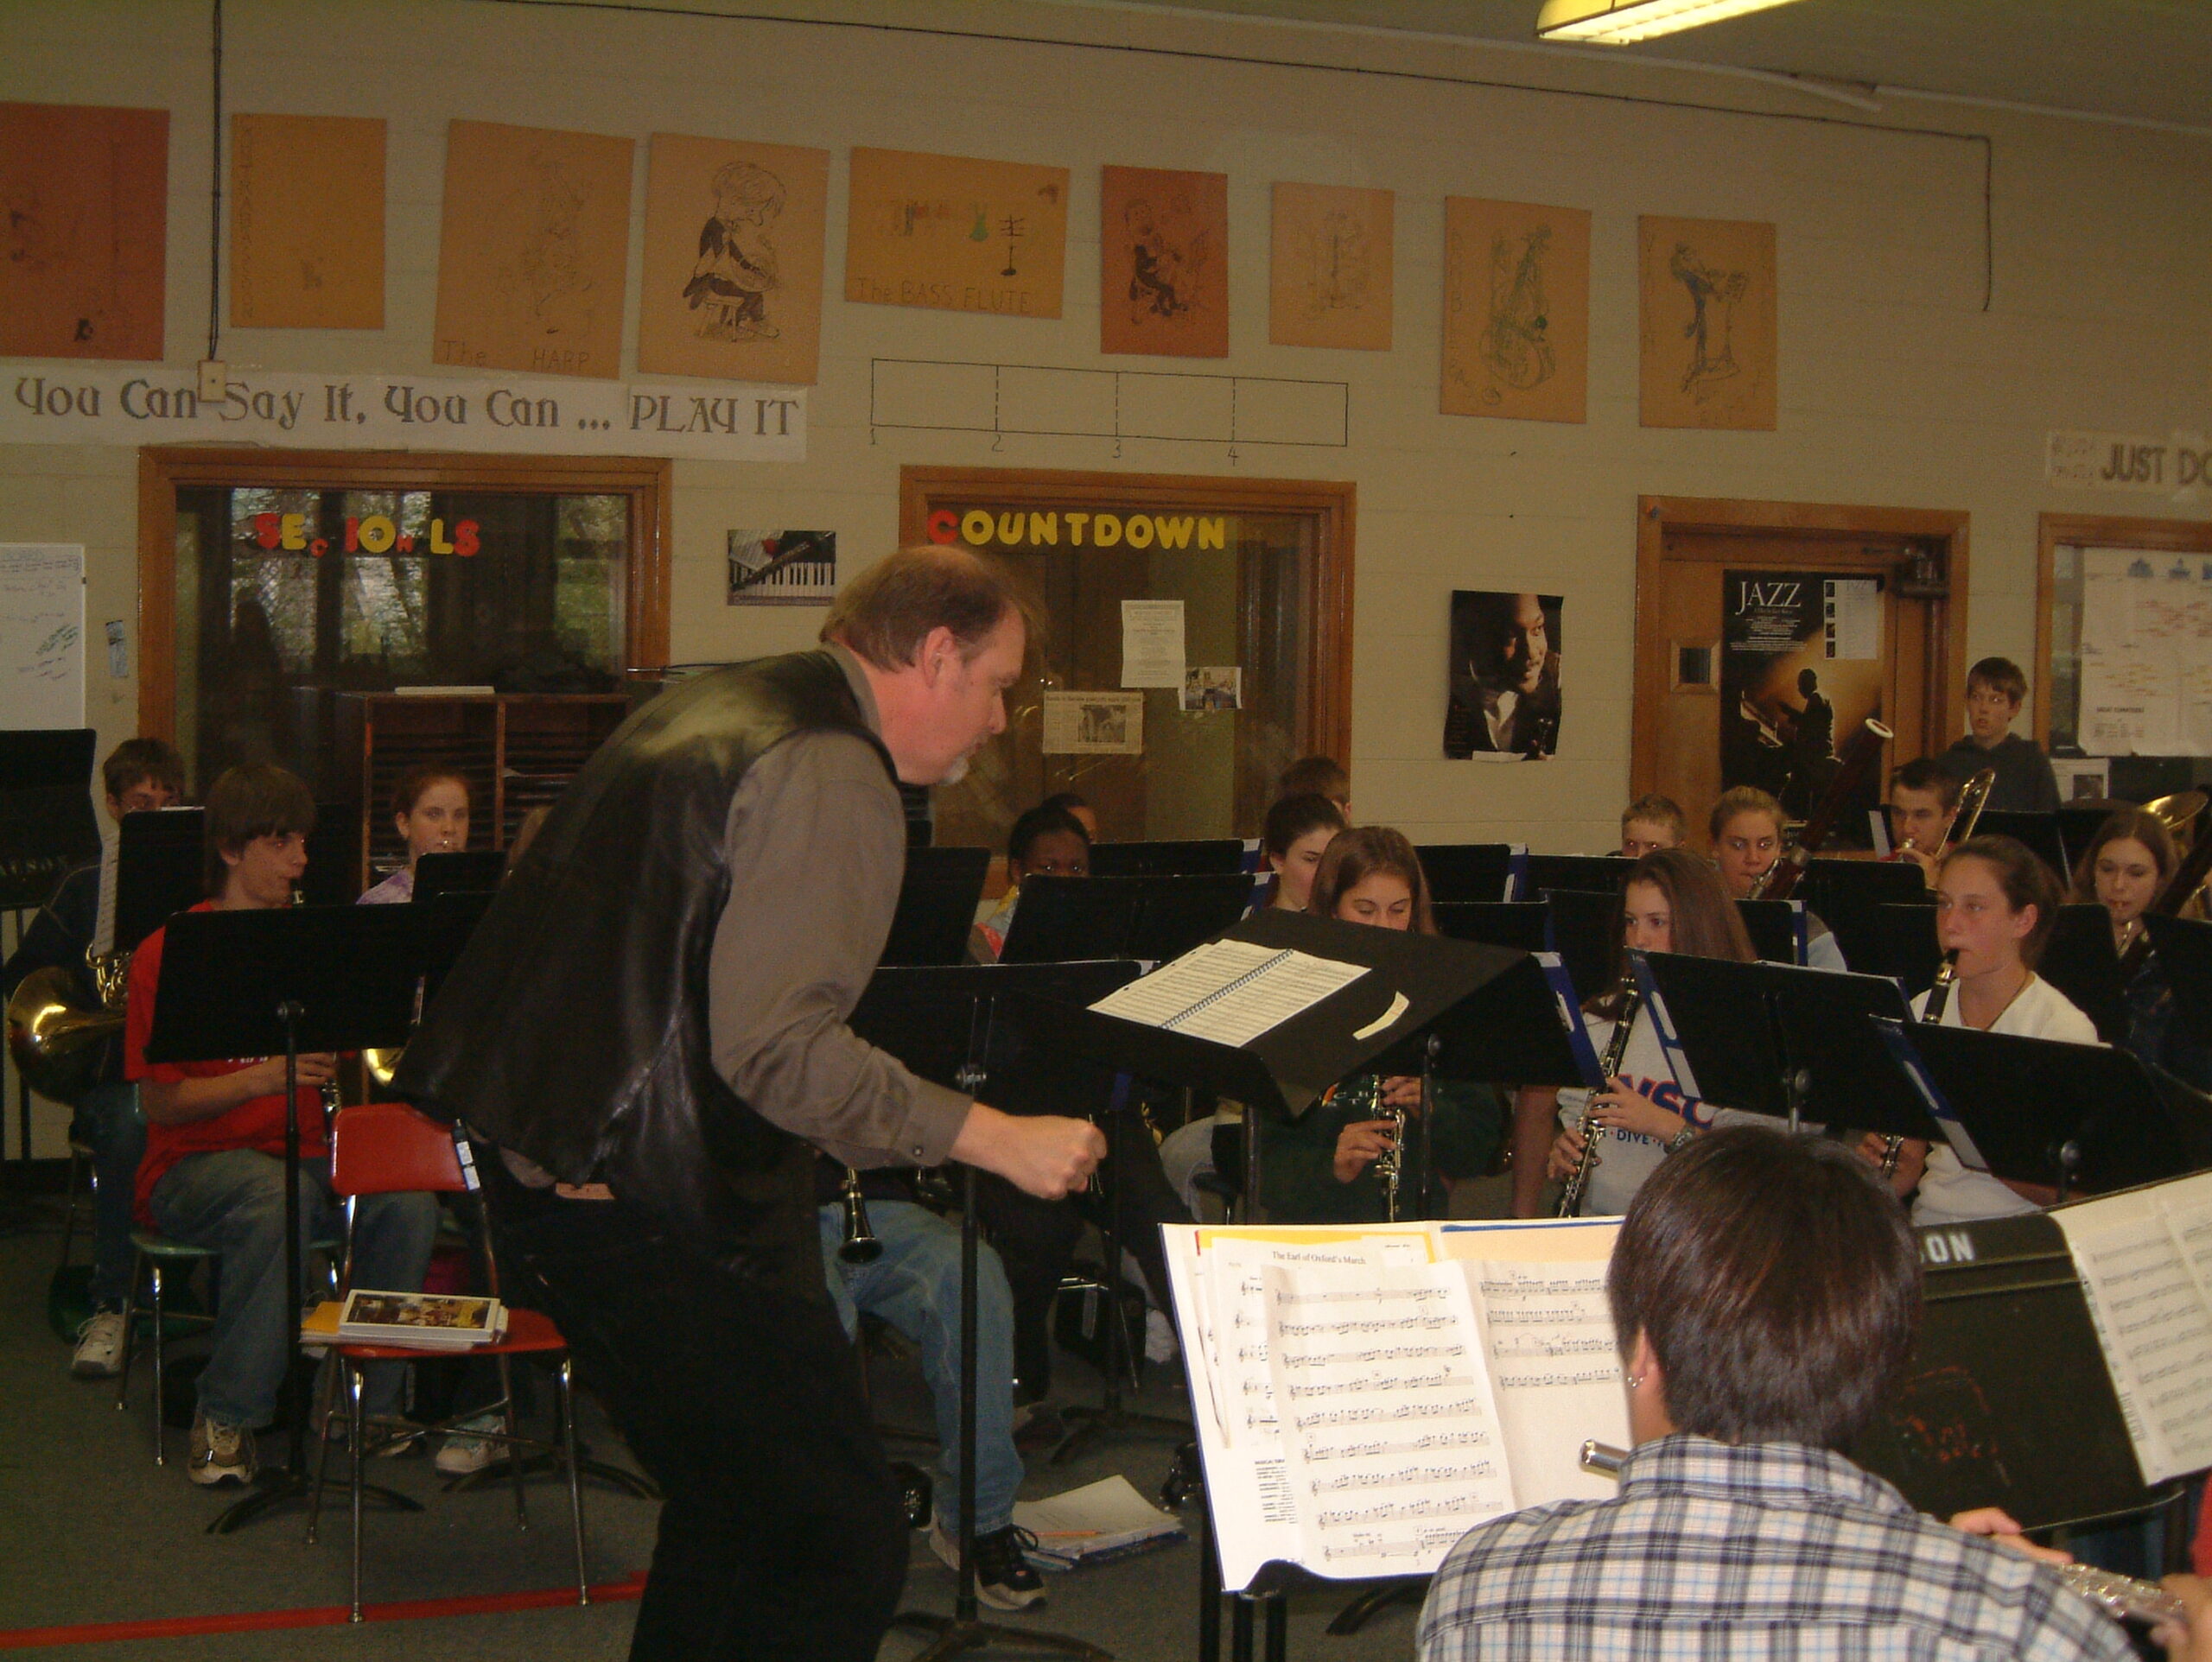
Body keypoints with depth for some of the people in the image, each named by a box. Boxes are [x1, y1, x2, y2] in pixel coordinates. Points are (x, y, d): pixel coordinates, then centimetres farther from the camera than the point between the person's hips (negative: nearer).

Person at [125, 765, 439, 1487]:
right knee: (277, 1194, -38)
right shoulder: (168, 954, -6)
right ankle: (225, 1418, -25)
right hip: (192, 1166, -4)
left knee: (411, 1202, -26)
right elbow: (159, 1102, -11)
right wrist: (262, 1077, -25)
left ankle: (369, 1398, -9)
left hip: (303, 1155, 4)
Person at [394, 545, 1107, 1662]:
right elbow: (774, 1044, -26)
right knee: (843, 1547, -4)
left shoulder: (707, 709, 15)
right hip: (659, 1211, -10)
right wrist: (992, 1138, -22)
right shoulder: (832, 777, -16)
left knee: (727, 1511, 24)